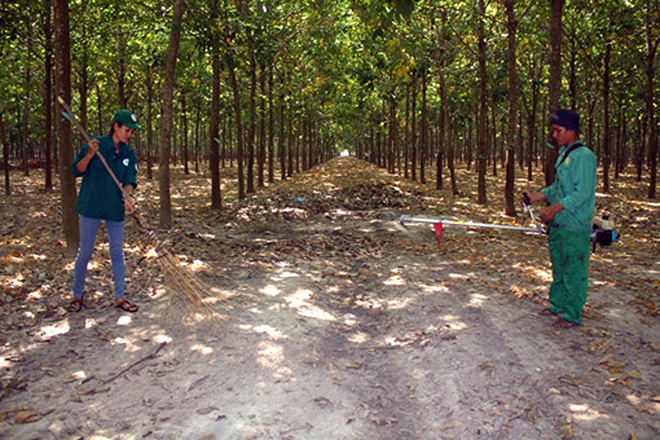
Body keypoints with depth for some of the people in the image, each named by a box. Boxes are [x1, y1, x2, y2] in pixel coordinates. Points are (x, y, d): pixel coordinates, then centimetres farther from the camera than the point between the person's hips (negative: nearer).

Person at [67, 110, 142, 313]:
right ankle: (77, 295, 19)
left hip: (115, 208, 4)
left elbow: (130, 180, -1)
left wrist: (128, 195, -21)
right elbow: (77, 171, -6)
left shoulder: (129, 153, 6)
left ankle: (119, 297, 16)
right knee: (85, 251, 3)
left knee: (117, 252, 8)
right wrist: (90, 154, -23)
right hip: (91, 205, -4)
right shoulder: (95, 144, -6)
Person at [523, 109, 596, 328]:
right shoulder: (563, 155, 14)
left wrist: (555, 208, -24)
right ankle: (557, 305, 32)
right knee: (558, 267, 18)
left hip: (575, 227, -9)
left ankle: (573, 315, 10)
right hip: (558, 223, 9)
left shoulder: (584, 156, -15)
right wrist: (537, 196, 10)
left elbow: (583, 192, -20)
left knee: (574, 271, -1)